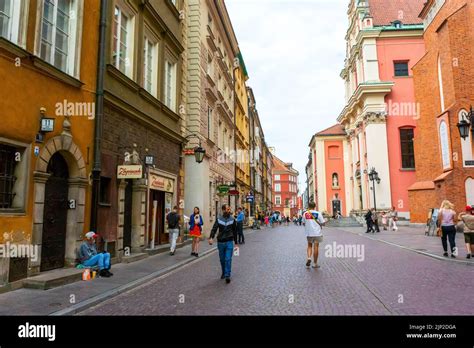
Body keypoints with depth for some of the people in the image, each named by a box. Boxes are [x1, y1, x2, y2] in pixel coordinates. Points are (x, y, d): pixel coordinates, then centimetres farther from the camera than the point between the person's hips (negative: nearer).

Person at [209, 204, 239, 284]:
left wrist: (236, 243, 8)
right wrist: (211, 238, -27)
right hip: (220, 242, 1)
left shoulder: (232, 219, 3)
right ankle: (224, 273, 31)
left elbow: (235, 232, 8)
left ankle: (227, 275, -5)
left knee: (228, 259, -9)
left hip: (229, 242, -1)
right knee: (222, 259, 12)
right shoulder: (219, 219, 2)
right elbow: (214, 229, -9)